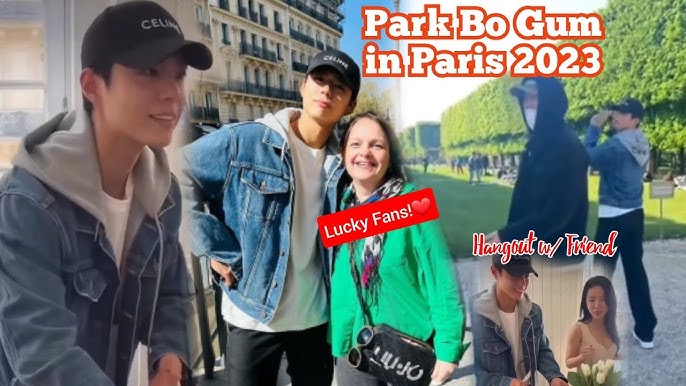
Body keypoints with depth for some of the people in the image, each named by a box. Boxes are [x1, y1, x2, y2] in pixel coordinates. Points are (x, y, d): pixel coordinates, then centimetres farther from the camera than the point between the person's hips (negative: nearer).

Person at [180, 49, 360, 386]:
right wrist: (217, 251, -11)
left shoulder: (342, 162, 2)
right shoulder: (243, 141, -12)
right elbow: (176, 180, -9)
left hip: (317, 314, 4)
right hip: (254, 314, -4)